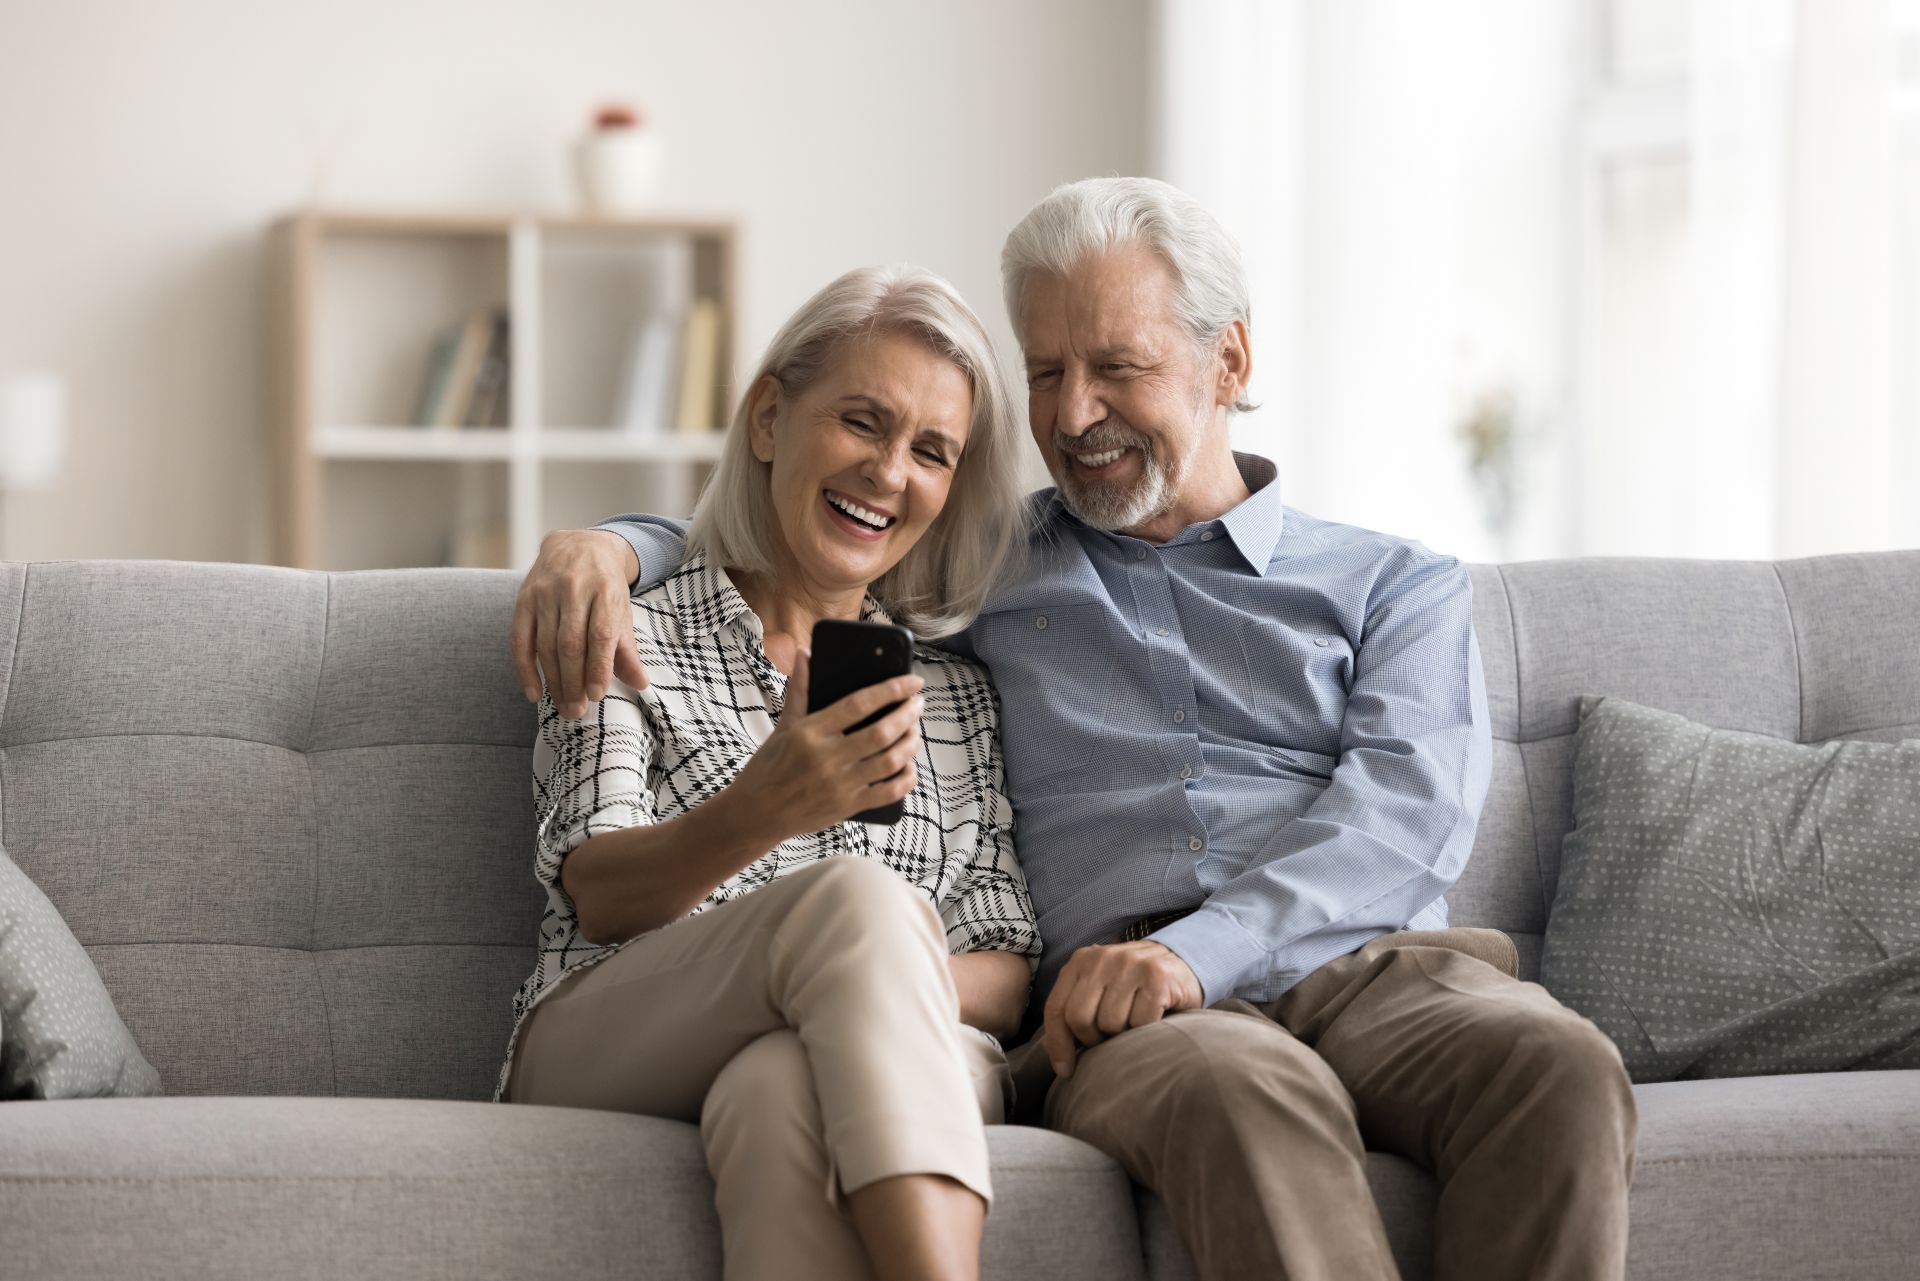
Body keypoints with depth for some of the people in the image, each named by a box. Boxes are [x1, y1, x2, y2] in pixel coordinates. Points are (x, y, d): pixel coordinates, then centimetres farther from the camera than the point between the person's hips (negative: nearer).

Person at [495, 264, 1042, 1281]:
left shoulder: (958, 690, 21)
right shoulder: (631, 638, 13)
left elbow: (1005, 973, 12)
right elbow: (598, 894, -4)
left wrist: (894, 987, -13)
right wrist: (756, 813, -26)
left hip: (897, 1076, 2)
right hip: (610, 1056, -2)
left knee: (780, 1090, -37)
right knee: (856, 892, -33)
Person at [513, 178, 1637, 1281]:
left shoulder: (1398, 585, 22)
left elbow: (1413, 802, 3)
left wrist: (1198, 949, -15)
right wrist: (606, 547, 12)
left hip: (1374, 965, 1)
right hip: (1125, 1019, 0)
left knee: (1558, 1066, -36)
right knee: (1245, 1087, -39)